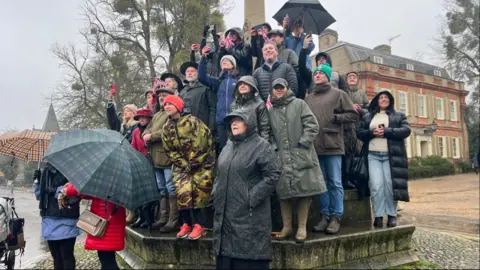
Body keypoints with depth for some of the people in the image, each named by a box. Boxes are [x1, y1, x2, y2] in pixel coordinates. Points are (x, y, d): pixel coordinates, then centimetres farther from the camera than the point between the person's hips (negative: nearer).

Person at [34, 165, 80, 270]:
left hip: (65, 221, -7)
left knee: (66, 256, 1)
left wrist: (57, 191, -20)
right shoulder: (47, 171, 13)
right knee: (56, 256, 18)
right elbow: (40, 195, 19)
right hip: (49, 219, 7)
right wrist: (37, 181, 7)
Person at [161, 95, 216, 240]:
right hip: (181, 165, 5)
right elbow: (170, 151, 5)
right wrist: (184, 164, -5)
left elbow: (201, 144, -18)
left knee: (197, 193, -7)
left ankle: (199, 225, 3)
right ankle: (187, 224, 11)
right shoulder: (166, 128, 6)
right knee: (183, 193, -3)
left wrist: (194, 162, -15)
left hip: (202, 163, -5)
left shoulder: (192, 121, -13)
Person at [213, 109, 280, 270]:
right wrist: (216, 194, 10)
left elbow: (272, 175, -15)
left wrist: (252, 198, -17)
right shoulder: (228, 147, 16)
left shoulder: (261, 146, -7)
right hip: (225, 214, 7)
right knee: (226, 253, 15)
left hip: (250, 216, -7)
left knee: (250, 255, 1)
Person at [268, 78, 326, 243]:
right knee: (283, 191, 4)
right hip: (281, 157, 3)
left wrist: (303, 143, -10)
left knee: (303, 189, -1)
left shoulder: (299, 104, 6)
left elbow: (312, 125, -2)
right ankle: (286, 226, 17)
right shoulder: (271, 111, 15)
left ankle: (302, 227, 10)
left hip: (301, 155, -3)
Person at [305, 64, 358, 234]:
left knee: (335, 182, -1)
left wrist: (335, 118, -7)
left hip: (332, 145, -3)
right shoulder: (308, 99, 16)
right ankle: (325, 215, 17)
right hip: (315, 146, 4)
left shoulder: (338, 94, 6)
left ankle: (336, 217, 8)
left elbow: (353, 115, 3)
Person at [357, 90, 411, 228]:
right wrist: (372, 132, -10)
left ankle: (392, 215, 8)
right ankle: (378, 215, 0)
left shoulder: (399, 116, 14)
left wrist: (386, 131, -13)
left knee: (390, 185, -4)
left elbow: (406, 130, -2)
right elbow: (359, 133, 10)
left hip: (391, 155, -1)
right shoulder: (368, 117, 19)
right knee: (376, 185, -8)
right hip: (373, 155, 1)